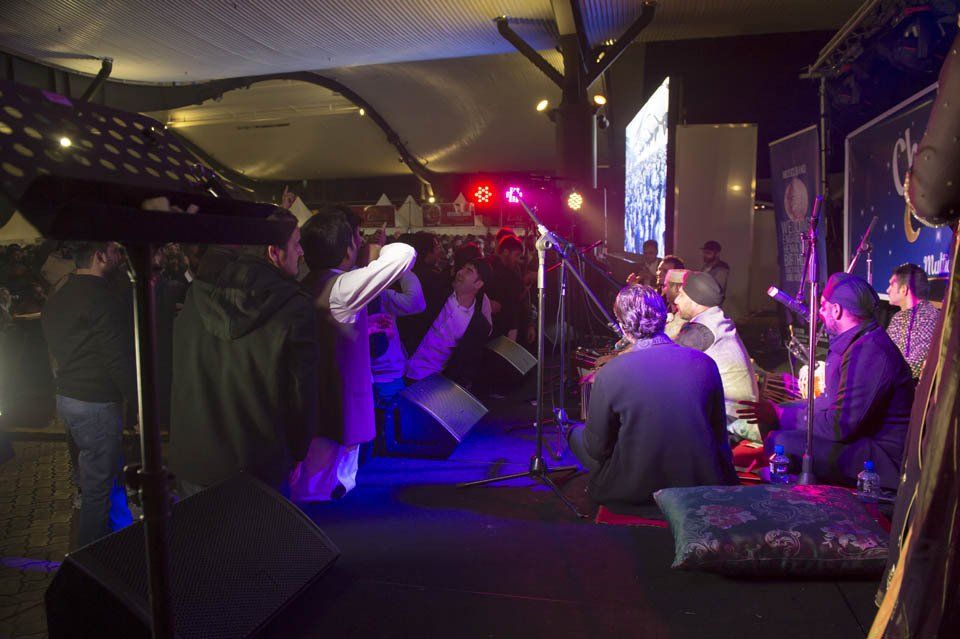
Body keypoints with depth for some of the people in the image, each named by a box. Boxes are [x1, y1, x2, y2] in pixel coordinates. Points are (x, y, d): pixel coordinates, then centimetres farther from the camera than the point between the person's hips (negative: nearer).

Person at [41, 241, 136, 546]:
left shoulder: (56, 299, 11)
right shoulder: (101, 298, -19)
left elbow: (58, 353, 17)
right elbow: (119, 359, -20)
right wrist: (136, 403, -12)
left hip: (66, 396, 10)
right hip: (96, 404, -9)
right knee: (99, 482, 2)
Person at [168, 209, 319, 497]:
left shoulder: (196, 297, -4)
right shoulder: (295, 309, -18)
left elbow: (177, 380, 7)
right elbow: (302, 394, -12)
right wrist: (297, 453, 3)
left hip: (190, 464, 4)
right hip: (259, 471, -4)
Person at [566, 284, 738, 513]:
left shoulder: (608, 374, -18)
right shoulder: (705, 364, -8)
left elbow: (597, 449, -7)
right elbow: (719, 433, 5)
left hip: (634, 492, -3)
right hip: (702, 485, 4)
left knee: (576, 433, 22)